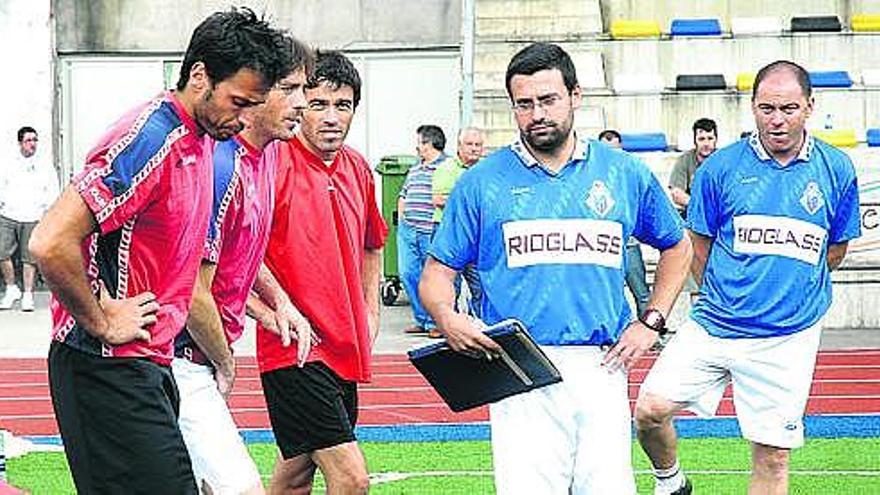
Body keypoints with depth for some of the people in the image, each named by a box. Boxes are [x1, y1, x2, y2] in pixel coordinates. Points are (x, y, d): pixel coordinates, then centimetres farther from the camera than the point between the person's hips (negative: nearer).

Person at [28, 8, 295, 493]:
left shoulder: (198, 140, 13)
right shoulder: (151, 138, -18)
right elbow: (50, 243, -26)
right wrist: (102, 323, -15)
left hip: (149, 363, 10)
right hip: (109, 372, -10)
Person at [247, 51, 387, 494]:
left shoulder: (358, 170, 11)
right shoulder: (274, 162, -11)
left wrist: (370, 313, 19)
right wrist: (279, 303, -16)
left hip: (344, 350, 8)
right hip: (296, 349, -8)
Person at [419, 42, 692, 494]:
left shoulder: (625, 174, 10)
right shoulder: (482, 182, 5)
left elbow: (676, 248, 24)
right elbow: (437, 272, 8)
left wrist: (650, 323, 11)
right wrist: (447, 318, -14)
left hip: (601, 368, 2)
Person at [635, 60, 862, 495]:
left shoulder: (836, 170, 1)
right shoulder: (721, 167, -2)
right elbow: (697, 246, 8)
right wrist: (720, 297, 11)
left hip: (788, 339, 0)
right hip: (713, 326, 0)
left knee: (772, 457, 1)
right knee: (650, 410, -10)